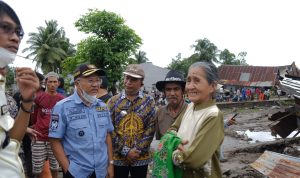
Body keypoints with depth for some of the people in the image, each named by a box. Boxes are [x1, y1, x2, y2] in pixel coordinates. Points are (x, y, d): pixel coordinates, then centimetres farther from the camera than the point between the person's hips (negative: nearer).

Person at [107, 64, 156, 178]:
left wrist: (138, 150, -10)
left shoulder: (149, 101, 1)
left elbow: (151, 128, -4)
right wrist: (125, 151, -10)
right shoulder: (113, 101, 0)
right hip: (118, 157, 0)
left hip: (141, 157, 0)